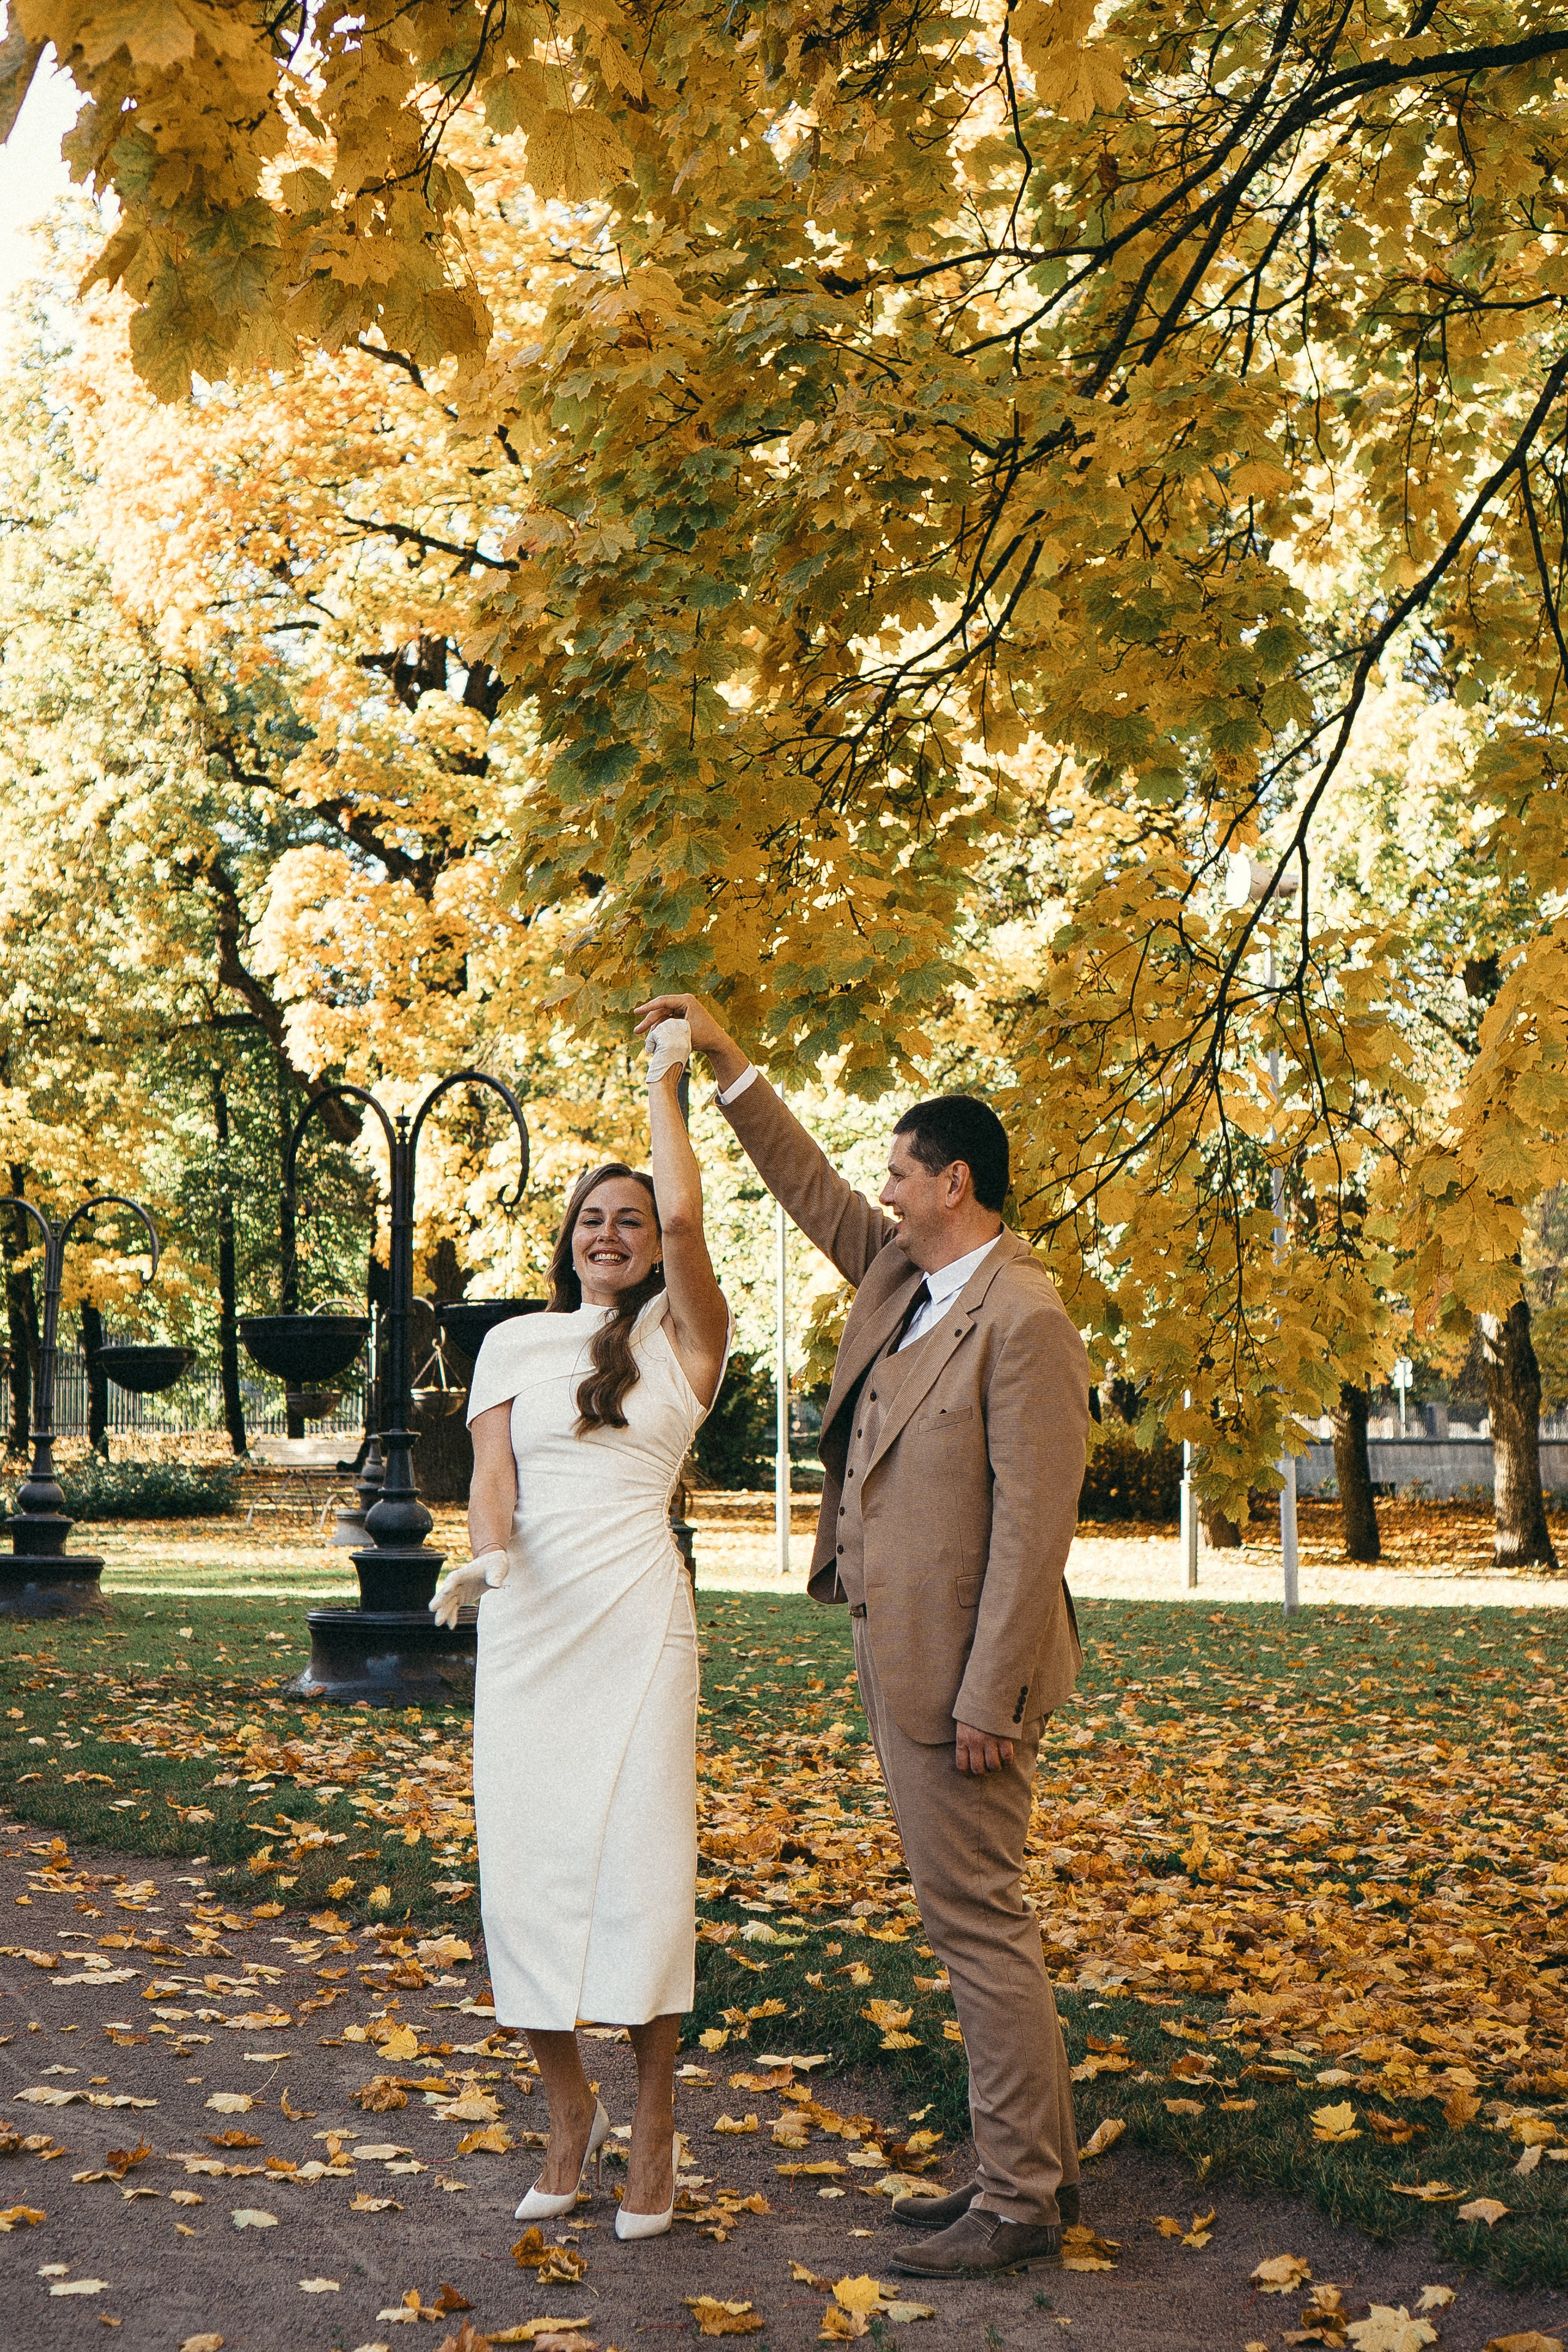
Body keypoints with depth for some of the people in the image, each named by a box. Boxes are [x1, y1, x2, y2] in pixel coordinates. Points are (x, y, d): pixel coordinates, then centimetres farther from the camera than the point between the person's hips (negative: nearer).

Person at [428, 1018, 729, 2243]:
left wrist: (665, 1081, 2)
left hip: (637, 1618, -3)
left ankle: (655, 2128, 7)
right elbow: (492, 1468, 2)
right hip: (525, 1624, 3)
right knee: (525, 1865, -1)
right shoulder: (516, 1343, 15)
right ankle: (569, 2110, 19)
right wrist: (490, 1550, -20)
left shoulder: (679, 1334, 8)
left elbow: (685, 1216, -10)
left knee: (641, 1861, -6)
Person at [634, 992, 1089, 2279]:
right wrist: (727, 1061, 19)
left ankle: (1021, 2206, 5)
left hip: (961, 1670, -10)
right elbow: (812, 1191, 24)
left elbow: (1033, 1525, -20)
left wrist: (988, 1699, -21)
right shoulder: (902, 1272, 10)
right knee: (975, 1920, 15)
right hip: (900, 1655, 10)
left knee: (979, 1924, -4)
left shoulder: (1025, 1320, -17)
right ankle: (1034, 2161, 25)